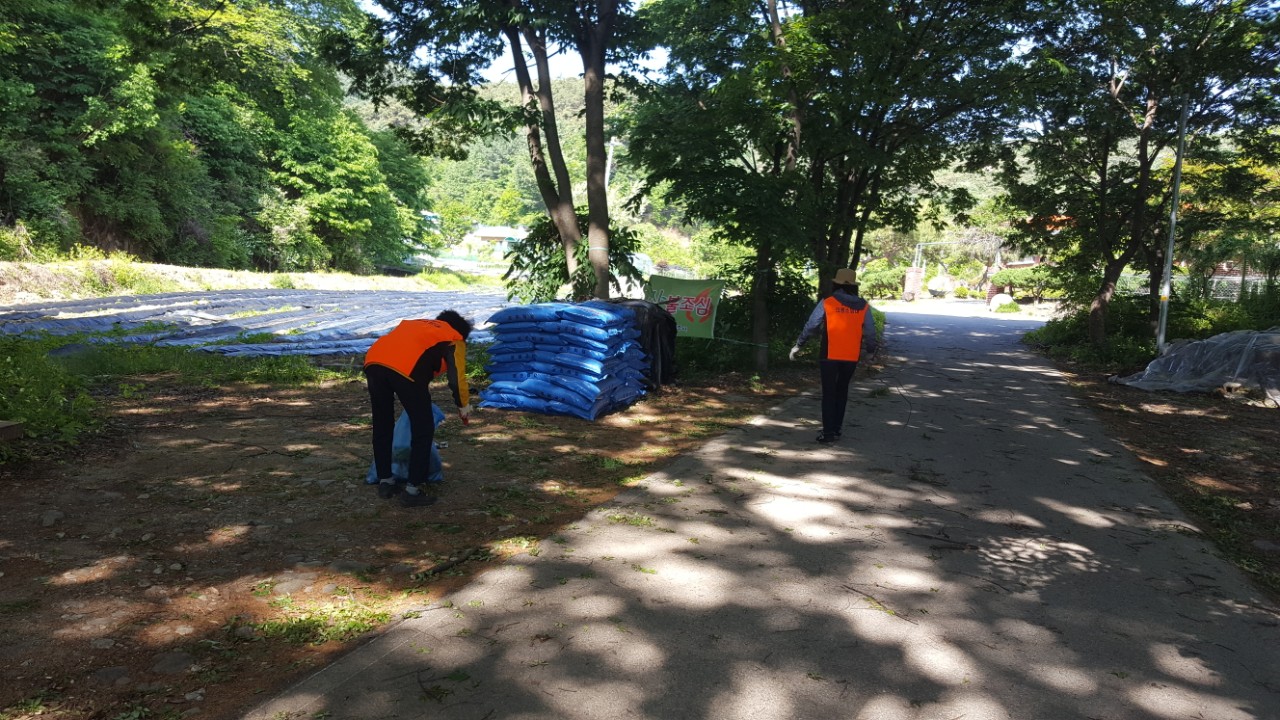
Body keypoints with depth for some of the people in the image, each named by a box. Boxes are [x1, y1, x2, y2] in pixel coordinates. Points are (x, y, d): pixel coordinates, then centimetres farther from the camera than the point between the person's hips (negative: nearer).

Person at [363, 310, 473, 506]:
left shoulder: (419, 324, 38)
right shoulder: (454, 339, 20)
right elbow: (457, 377, 11)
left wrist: (421, 388, 55)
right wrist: (464, 406, 26)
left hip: (373, 361, 6)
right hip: (404, 369, -6)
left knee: (382, 426, 22)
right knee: (423, 430, 8)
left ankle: (385, 482, 31)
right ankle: (412, 491, 10)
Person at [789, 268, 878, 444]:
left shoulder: (827, 303, -6)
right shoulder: (863, 306, 2)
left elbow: (810, 327, -4)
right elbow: (870, 333, 6)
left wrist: (797, 346, 7)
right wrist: (871, 349, 24)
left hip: (830, 356, -3)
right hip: (851, 357, 3)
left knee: (829, 393, 3)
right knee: (842, 391, 18)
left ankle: (829, 432, -3)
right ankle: (836, 429, 22)